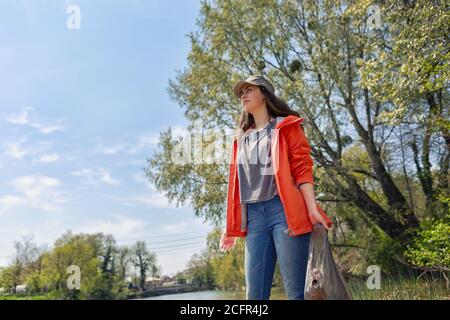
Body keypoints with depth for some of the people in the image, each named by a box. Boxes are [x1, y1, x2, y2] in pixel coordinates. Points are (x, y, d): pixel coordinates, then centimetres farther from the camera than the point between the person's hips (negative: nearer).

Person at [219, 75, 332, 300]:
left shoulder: (286, 127, 9)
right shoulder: (241, 138, 24)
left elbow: (302, 168, -1)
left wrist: (312, 208, -15)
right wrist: (231, 226, 19)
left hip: (284, 211, -5)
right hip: (254, 217, 5)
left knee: (295, 291, -7)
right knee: (254, 294, 1)